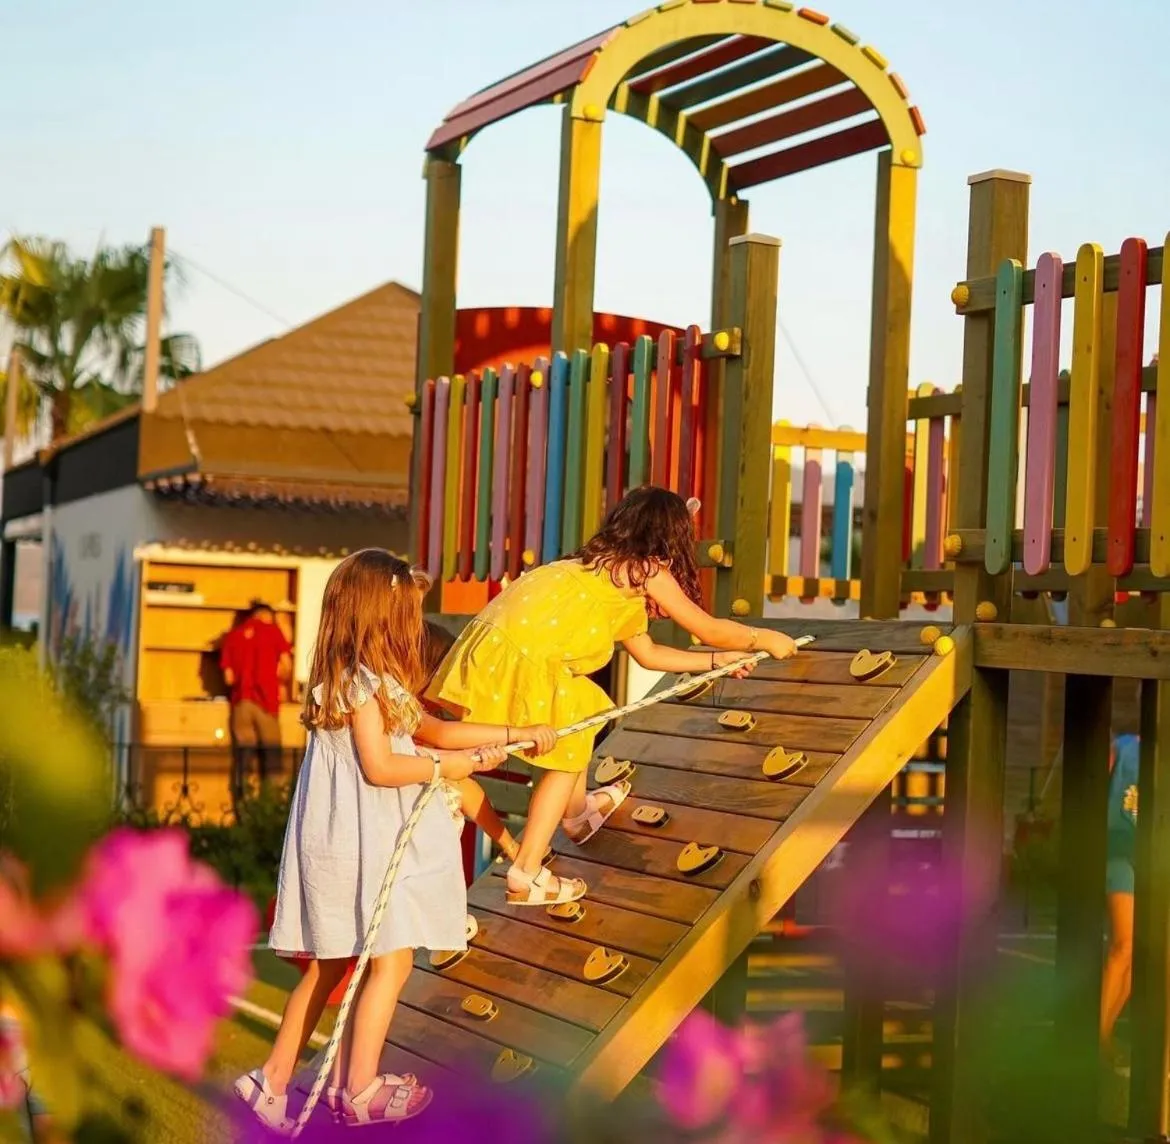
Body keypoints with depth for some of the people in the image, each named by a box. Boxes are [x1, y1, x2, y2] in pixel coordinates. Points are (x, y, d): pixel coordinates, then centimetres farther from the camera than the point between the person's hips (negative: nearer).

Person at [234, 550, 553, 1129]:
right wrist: (448, 766, -8)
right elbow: (380, 766, -19)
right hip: (363, 841, -10)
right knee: (392, 961, -1)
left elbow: (431, 728, 18)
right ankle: (360, 1092, 7)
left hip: (351, 838, 10)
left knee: (328, 965, 14)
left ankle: (273, 1080, 17)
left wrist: (515, 733, 17)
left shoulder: (374, 680, 15)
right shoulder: (364, 682, -16)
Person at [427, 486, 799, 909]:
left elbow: (647, 653, 32)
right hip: (523, 656, -9)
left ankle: (577, 812, 47)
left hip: (496, 642, 9)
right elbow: (709, 629, 5)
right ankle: (527, 877, 4)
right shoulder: (646, 569, 0)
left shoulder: (612, 567, 25)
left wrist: (716, 659, 37)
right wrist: (766, 640, 20)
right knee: (567, 759, 5)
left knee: (582, 718, 28)